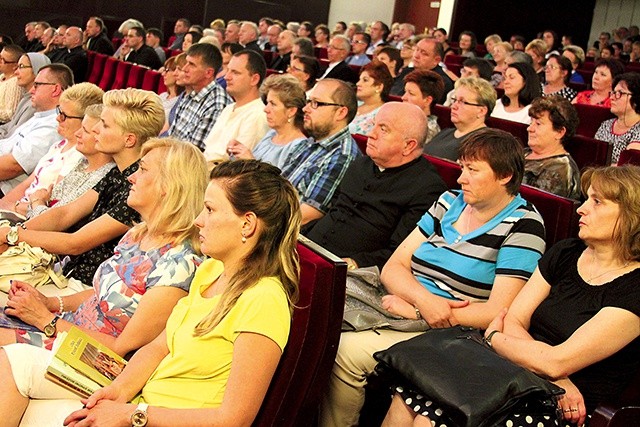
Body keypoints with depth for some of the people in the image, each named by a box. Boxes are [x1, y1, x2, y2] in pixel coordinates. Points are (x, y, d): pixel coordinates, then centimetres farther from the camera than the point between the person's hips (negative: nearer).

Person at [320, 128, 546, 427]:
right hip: (408, 305, 6)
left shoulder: (521, 226, -7)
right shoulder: (449, 203, 12)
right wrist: (424, 299, -15)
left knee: (348, 351, -25)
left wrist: (414, 310, -14)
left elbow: (498, 313, -15)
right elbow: (393, 267, 8)